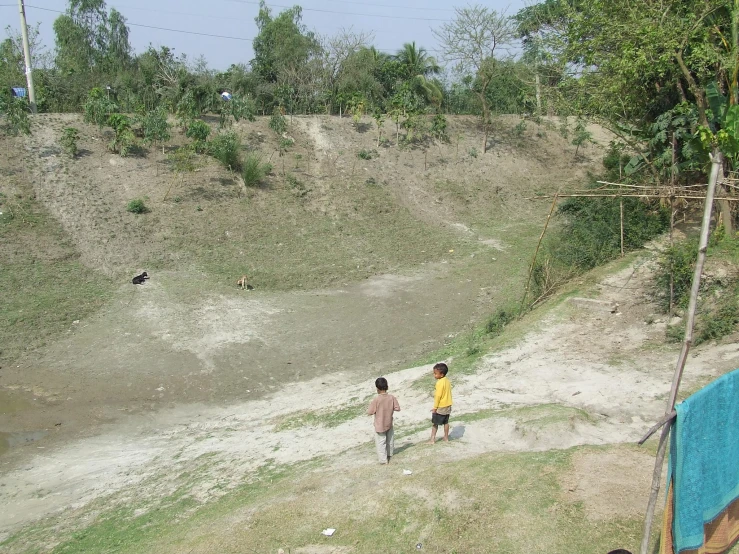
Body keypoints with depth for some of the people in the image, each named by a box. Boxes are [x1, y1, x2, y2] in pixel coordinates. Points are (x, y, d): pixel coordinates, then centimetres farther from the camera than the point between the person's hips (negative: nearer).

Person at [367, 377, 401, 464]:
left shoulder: (376, 399, -24)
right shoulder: (392, 397, -12)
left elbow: (369, 412, -19)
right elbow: (397, 408, -5)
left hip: (379, 425, -5)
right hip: (389, 424, 5)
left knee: (381, 443, 8)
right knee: (390, 440, 24)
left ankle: (383, 460, 12)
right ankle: (389, 455, 41)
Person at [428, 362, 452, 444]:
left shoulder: (440, 383, -21)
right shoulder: (447, 381, 4)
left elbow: (438, 396, -21)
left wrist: (435, 407, -15)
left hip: (440, 407, -8)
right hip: (448, 406, 8)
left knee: (434, 423, 2)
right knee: (446, 422, 18)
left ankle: (433, 439, 5)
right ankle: (446, 437, 26)